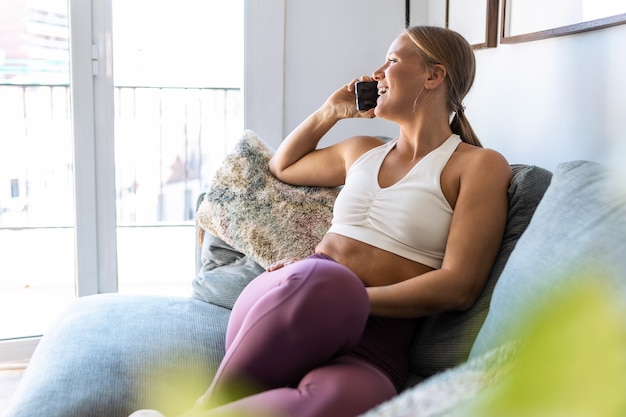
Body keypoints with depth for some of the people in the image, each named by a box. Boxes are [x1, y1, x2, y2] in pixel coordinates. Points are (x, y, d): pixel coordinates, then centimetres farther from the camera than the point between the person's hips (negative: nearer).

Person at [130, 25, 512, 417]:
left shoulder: (478, 165, 7)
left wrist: (347, 299, -13)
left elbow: (458, 286, -6)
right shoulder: (362, 151, 24)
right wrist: (330, 112, 30)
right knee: (320, 277, -37)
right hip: (282, 307, 4)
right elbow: (282, 166, 44)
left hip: (372, 346, -3)